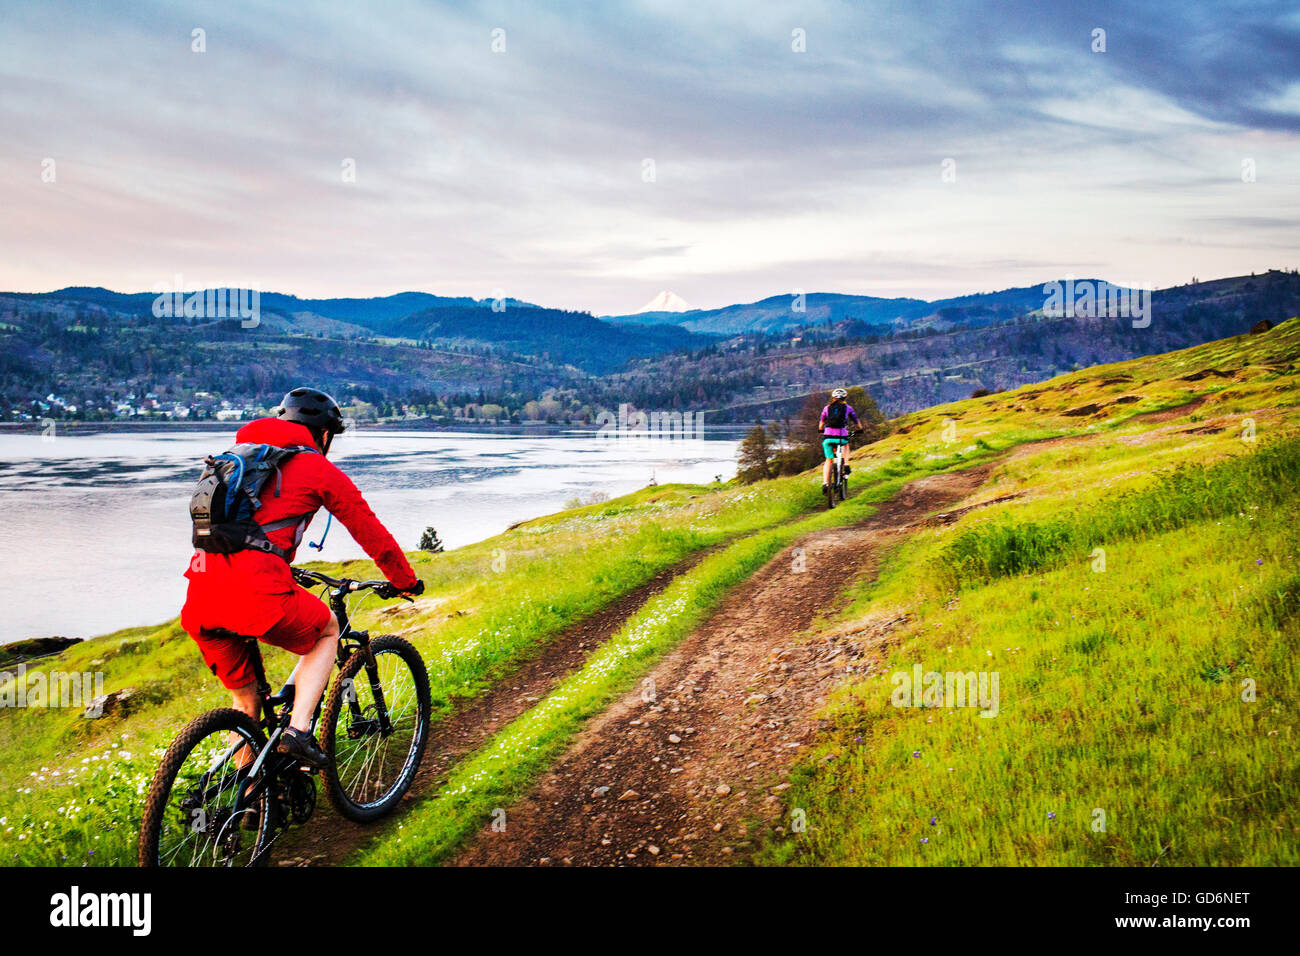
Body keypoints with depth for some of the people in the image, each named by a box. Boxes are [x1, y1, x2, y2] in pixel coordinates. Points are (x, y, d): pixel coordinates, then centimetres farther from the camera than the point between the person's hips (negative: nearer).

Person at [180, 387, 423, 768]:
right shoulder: (319, 469, 9)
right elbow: (370, 531, 14)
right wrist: (406, 581, 29)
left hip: (199, 598, 6)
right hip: (255, 593, -6)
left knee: (246, 700, 24)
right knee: (327, 630, 23)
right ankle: (298, 729, 7)